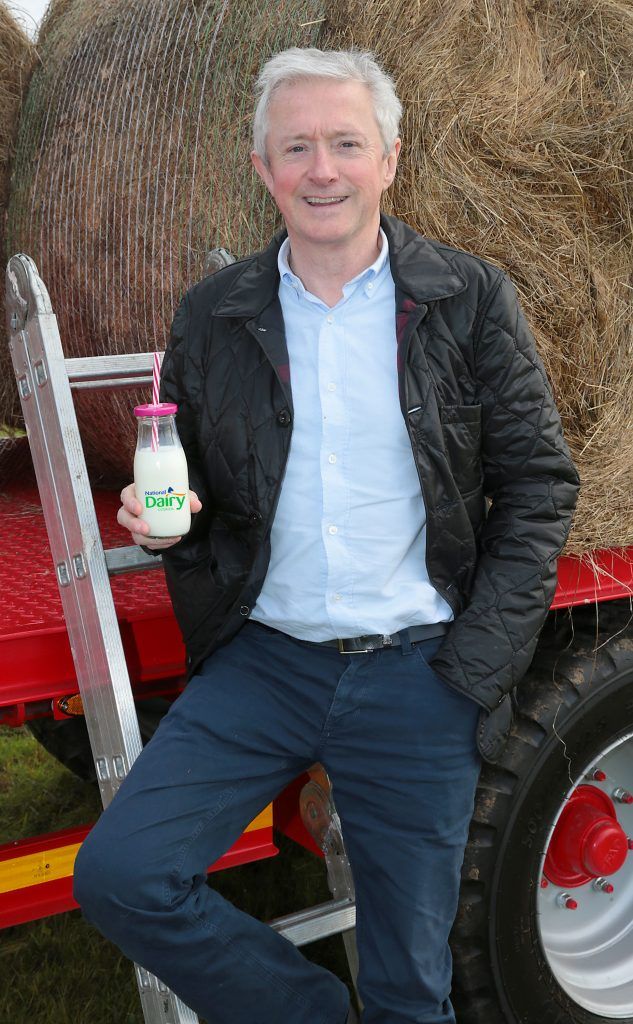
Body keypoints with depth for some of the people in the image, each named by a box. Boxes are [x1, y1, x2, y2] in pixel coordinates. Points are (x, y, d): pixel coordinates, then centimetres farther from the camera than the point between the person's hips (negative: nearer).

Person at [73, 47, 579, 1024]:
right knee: (118, 876, -10)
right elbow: (186, 479, 15)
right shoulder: (213, 314, 4)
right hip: (264, 657, 2)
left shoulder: (471, 299, -2)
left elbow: (539, 483, -1)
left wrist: (479, 661, -8)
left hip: (419, 673, -2)